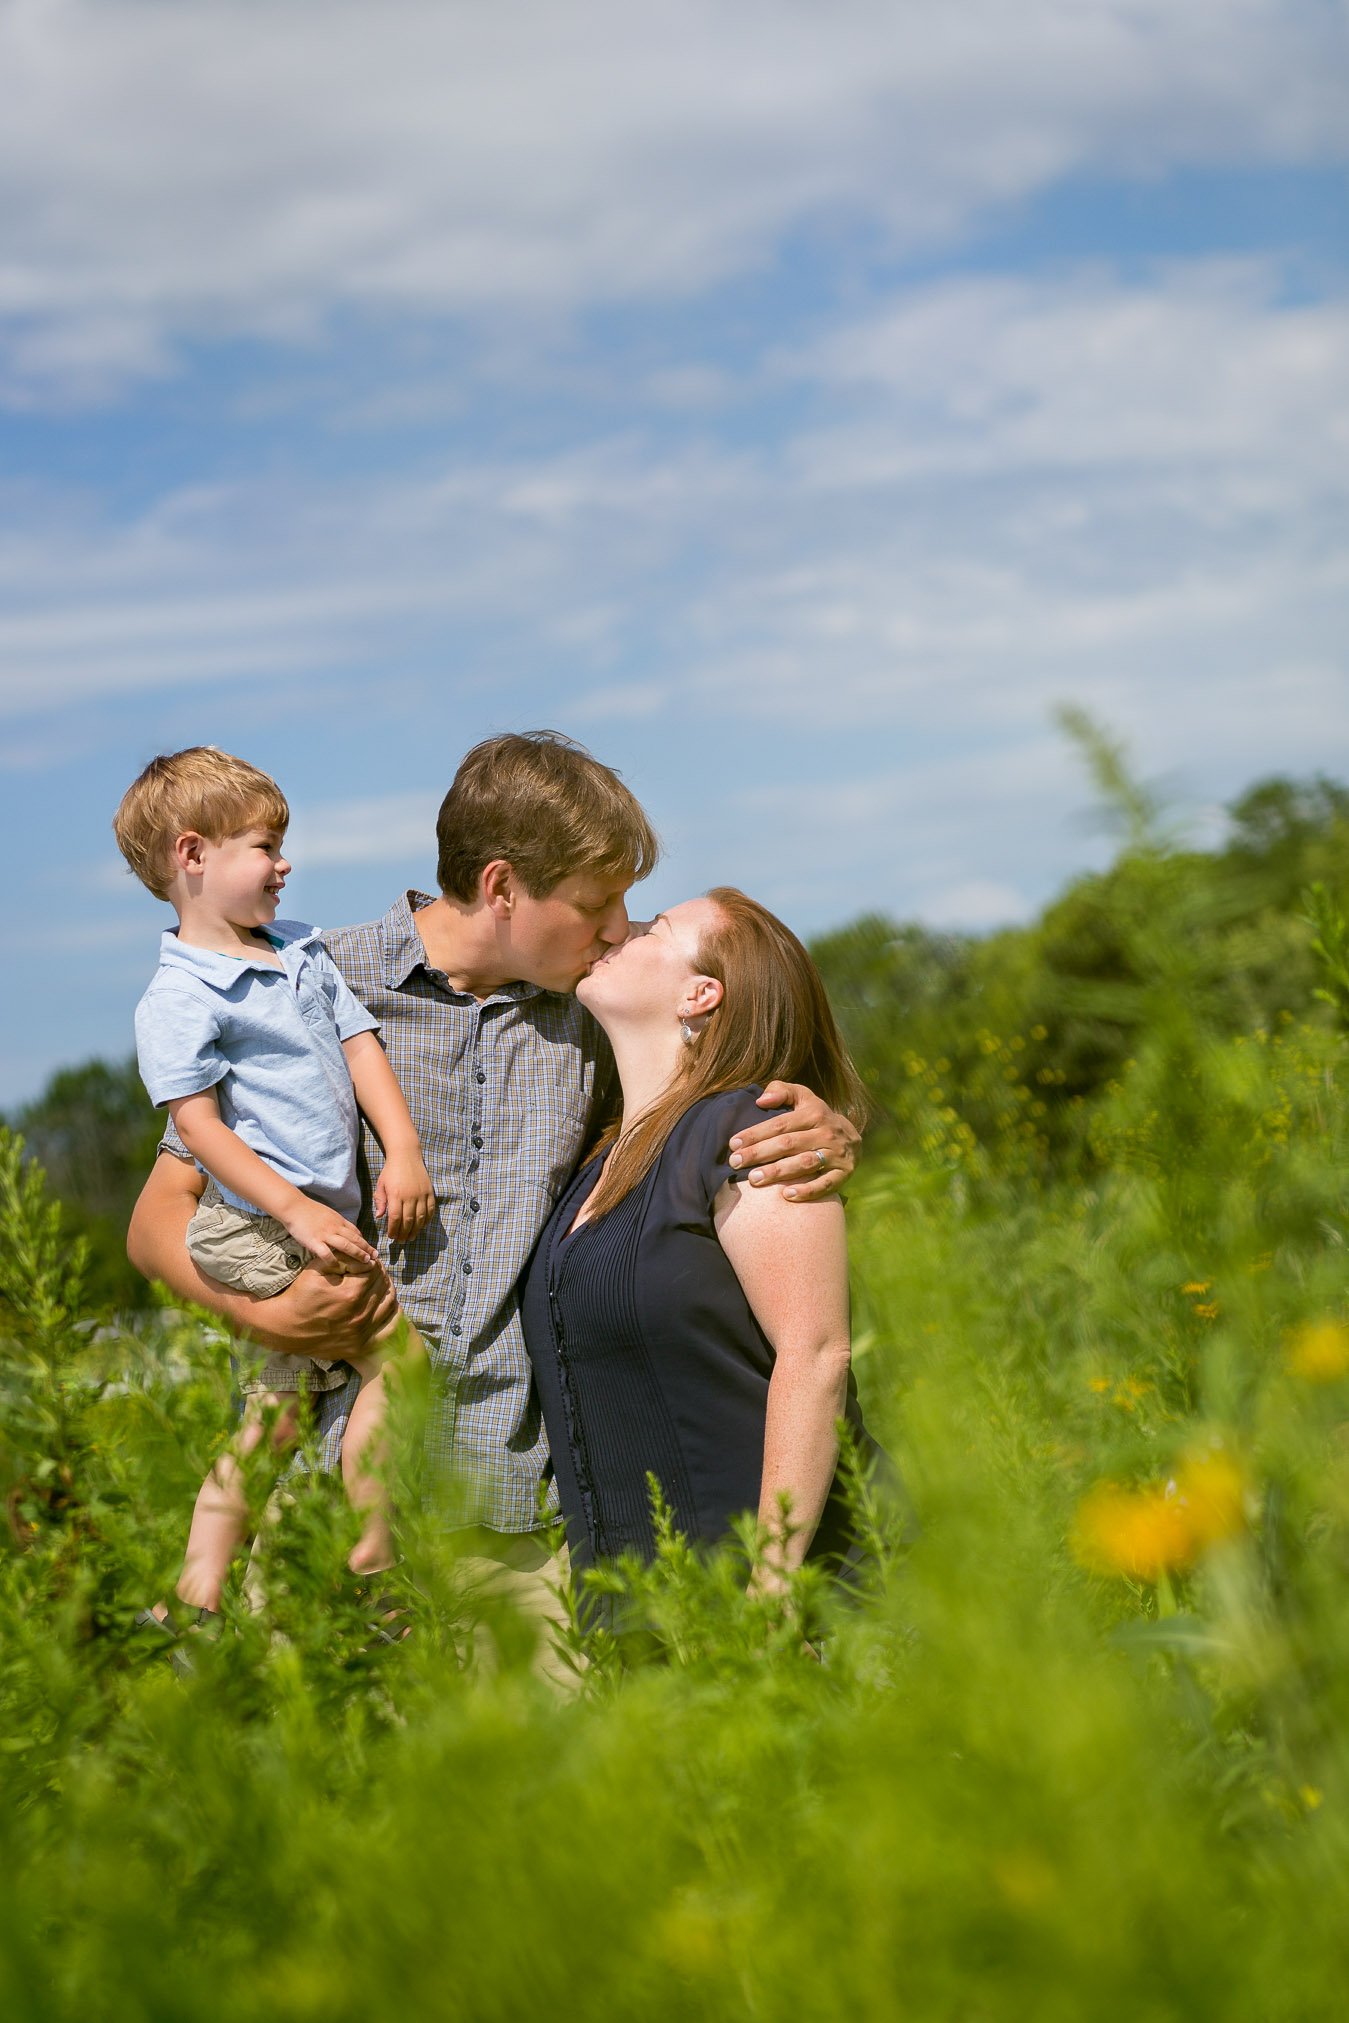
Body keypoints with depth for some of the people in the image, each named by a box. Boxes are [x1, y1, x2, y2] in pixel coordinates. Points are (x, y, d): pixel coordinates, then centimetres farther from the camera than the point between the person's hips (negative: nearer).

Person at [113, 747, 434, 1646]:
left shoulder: (303, 950, 13)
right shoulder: (179, 997, -12)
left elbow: (361, 1046, 11)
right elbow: (196, 1120, -16)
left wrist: (405, 1151, -3)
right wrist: (296, 1210, -22)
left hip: (316, 1219, 9)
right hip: (257, 1226, -9)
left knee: (272, 1417, 14)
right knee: (396, 1351, -11)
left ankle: (197, 1602, 22)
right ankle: (369, 1566, -2)